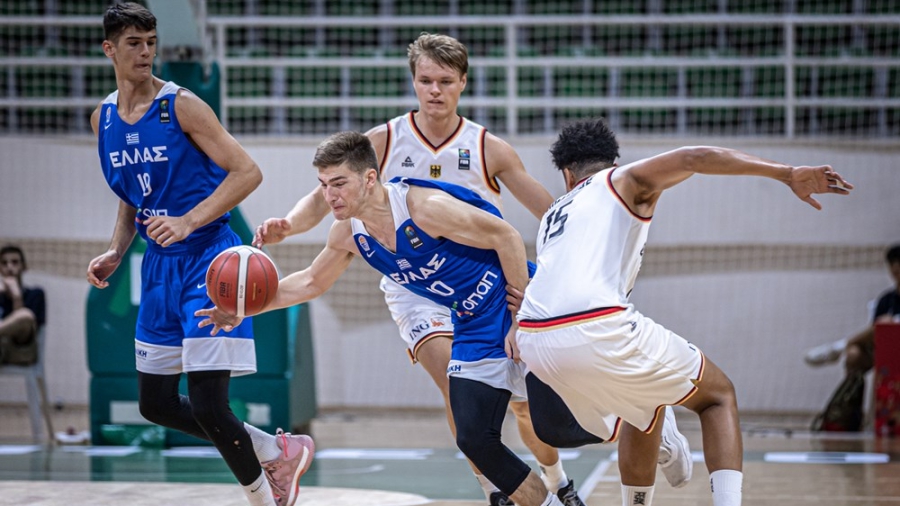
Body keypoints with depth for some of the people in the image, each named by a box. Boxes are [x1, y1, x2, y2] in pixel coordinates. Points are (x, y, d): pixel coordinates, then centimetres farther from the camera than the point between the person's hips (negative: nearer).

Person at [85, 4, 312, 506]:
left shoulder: (182, 106, -12)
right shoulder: (103, 119, 8)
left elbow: (247, 172, -16)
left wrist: (187, 223, -25)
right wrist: (116, 253, 5)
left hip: (208, 259, -8)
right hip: (160, 264, 8)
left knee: (207, 406, -14)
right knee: (156, 403, 11)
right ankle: (277, 451, 25)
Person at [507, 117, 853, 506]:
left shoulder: (552, 216, 32)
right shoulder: (626, 180, 15)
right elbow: (693, 158, -1)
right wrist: (788, 175, -8)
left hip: (537, 344, 6)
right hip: (599, 331, -6)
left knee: (643, 410, 32)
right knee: (718, 396, 13)